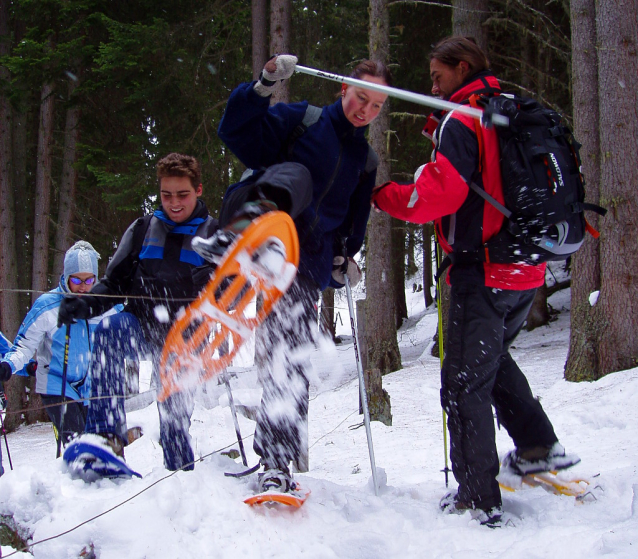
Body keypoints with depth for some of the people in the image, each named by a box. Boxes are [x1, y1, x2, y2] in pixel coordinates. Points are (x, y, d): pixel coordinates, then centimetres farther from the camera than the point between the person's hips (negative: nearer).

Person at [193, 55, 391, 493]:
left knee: (290, 364, -7)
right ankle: (249, 224, -69)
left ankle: (277, 462, 1)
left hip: (305, 264, 4)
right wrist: (264, 87, -19)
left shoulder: (366, 161, 23)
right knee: (294, 176, -35)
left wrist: (344, 259, 12)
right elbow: (237, 131, -4)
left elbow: (354, 220, 30)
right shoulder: (301, 120, 8)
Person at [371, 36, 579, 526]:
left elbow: (438, 194, -22)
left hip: (483, 274, -8)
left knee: (465, 382, -2)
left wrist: (382, 195, -6)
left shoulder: (461, 121, -12)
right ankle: (539, 446, 24)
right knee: (493, 356, 28)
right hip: (527, 269, 9)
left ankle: (479, 499, -2)